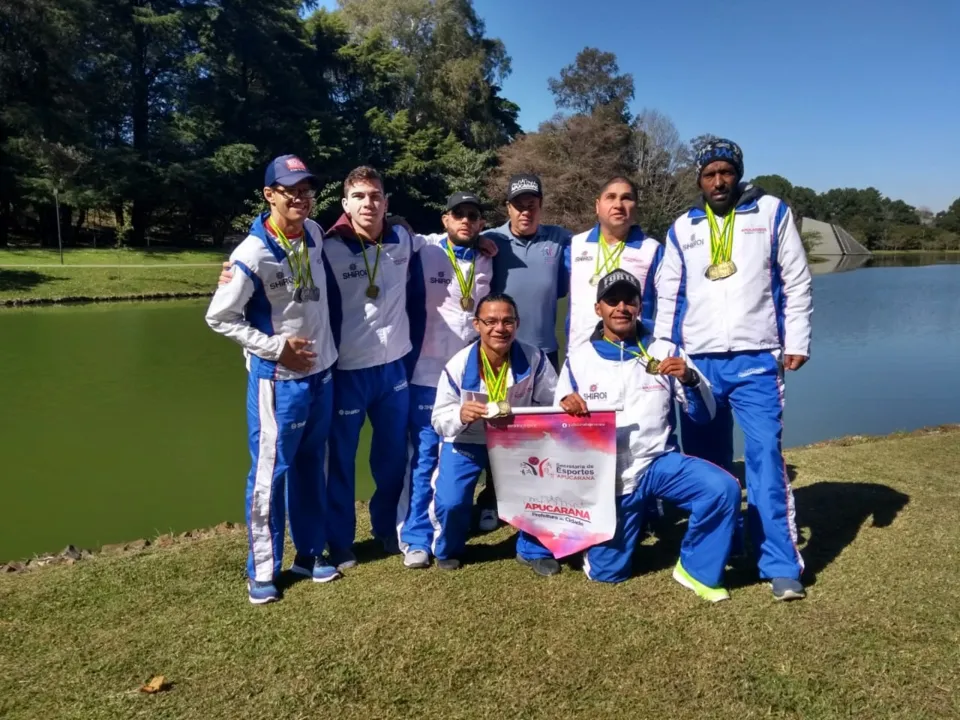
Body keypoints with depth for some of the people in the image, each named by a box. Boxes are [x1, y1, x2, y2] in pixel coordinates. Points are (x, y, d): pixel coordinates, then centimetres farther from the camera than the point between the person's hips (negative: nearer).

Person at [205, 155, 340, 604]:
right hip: (277, 381, -6)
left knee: (312, 466, 16)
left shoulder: (315, 234, 2)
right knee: (270, 473, 2)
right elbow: (219, 317, -13)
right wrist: (275, 346, -15)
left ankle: (310, 552, 31)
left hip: (322, 373, 7)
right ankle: (262, 571, 17)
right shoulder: (253, 254, -18)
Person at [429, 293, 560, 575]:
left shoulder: (534, 359, -17)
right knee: (450, 501, -17)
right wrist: (460, 416, -39)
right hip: (466, 443, -1)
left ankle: (533, 549, 11)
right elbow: (439, 420, -16)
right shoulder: (457, 366, -21)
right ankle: (447, 550, 20)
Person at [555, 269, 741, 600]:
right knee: (606, 572, 4)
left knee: (723, 488, -26)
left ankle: (696, 569, -2)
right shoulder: (578, 359, 0)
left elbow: (704, 415, 0)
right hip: (609, 476, 0)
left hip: (660, 462, 1)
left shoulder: (665, 351, 1)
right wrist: (566, 407, -20)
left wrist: (689, 379, -20)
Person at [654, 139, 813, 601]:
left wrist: (796, 342, -3)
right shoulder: (682, 228, 11)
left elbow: (796, 283, 5)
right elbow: (669, 296, 12)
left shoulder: (772, 213, 6)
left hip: (756, 360, -2)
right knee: (706, 462, 9)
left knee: (766, 457, -8)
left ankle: (781, 565, 0)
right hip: (697, 362, 3)